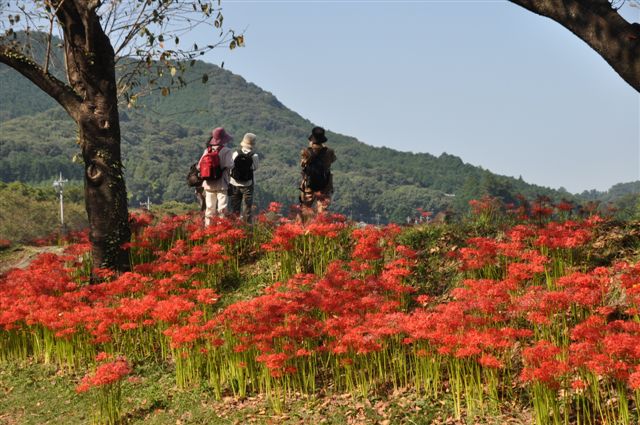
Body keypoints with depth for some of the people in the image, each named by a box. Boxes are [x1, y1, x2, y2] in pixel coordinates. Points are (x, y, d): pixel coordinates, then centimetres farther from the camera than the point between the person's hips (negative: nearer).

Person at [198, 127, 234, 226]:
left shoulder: (207, 151, 2)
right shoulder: (226, 151, -13)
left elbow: (199, 166, 0)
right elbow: (229, 165, -19)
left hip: (208, 185, 5)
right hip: (222, 185, -5)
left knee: (209, 208, 14)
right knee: (222, 209, 0)